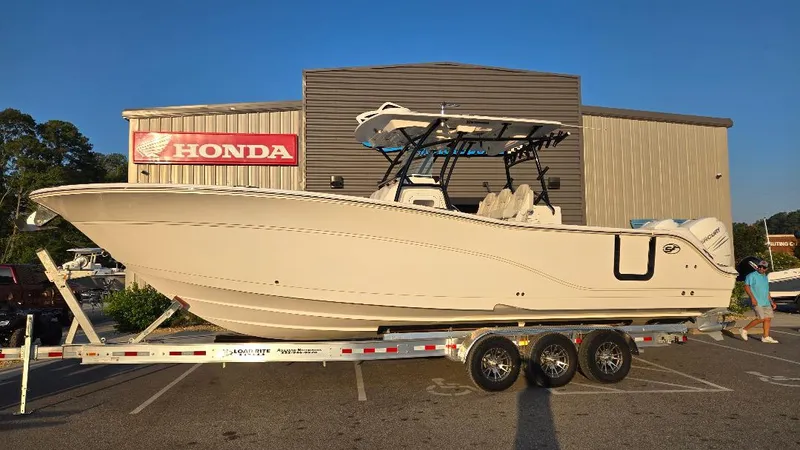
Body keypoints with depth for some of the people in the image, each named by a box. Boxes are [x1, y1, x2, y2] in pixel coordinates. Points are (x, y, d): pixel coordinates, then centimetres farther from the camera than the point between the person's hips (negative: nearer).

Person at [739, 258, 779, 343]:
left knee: (768, 318, 4)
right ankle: (744, 330, -2)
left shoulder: (765, 277, 20)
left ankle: (766, 337, 12)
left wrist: (772, 302, 24)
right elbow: (746, 286, -15)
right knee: (761, 318, -15)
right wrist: (752, 298, -23)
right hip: (757, 302, -8)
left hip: (766, 302, 8)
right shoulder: (752, 275, -5)